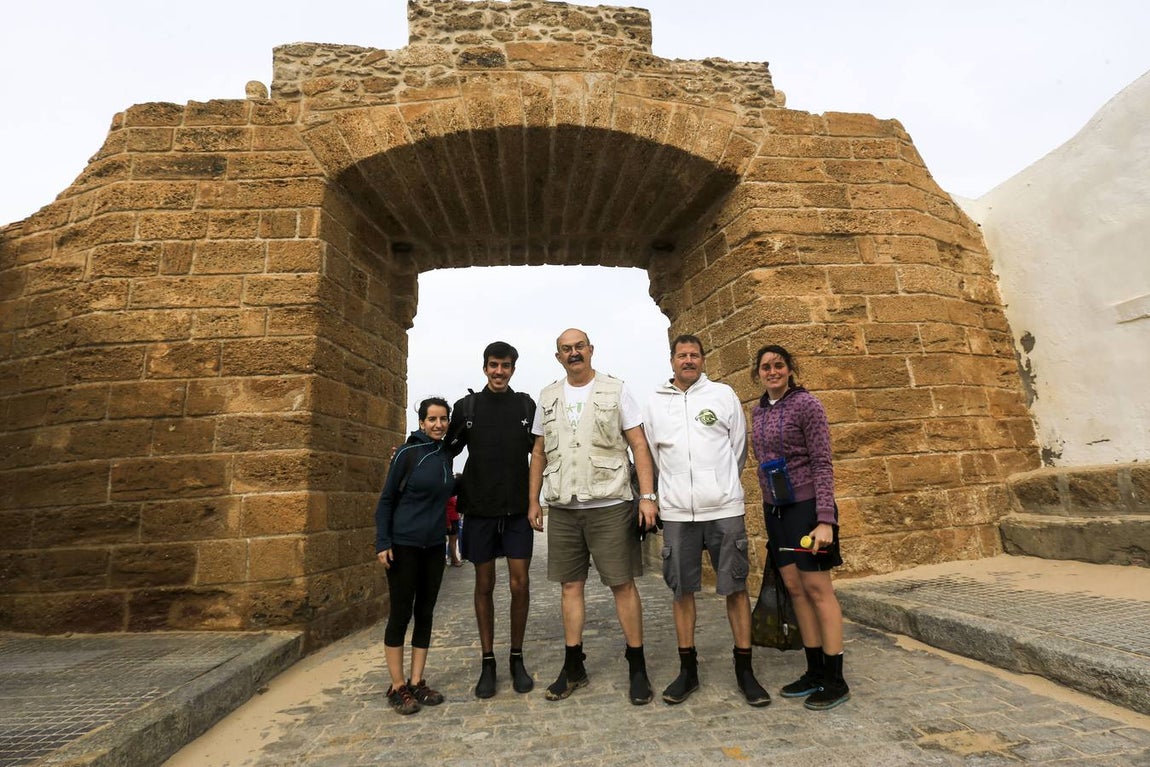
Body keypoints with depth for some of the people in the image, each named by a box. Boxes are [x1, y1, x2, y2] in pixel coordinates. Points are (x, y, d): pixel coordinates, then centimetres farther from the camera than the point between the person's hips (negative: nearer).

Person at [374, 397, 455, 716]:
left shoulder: (446, 457, 6)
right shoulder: (407, 454, -9)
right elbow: (386, 500, -7)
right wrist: (382, 542, -13)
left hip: (434, 546, 6)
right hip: (403, 545, -5)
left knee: (425, 614, 11)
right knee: (400, 615, 3)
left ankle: (416, 682, 23)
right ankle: (397, 687, 17)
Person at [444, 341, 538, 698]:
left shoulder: (526, 405, 5)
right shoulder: (466, 406, 4)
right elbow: (447, 451, 9)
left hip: (517, 509, 0)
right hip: (479, 509, 0)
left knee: (520, 584, 2)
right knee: (484, 585, 8)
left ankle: (517, 659, 21)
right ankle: (487, 662, 22)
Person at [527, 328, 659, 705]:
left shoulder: (615, 390, 0)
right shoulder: (548, 397, 11)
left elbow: (639, 445, -2)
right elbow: (539, 453, 15)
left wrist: (647, 495, -10)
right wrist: (533, 500, 11)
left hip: (609, 505, -3)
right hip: (562, 508, 4)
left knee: (623, 584, 2)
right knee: (570, 585, 11)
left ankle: (637, 667, 18)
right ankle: (573, 667, 25)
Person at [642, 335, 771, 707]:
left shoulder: (723, 394, 4)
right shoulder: (655, 403, 6)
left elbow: (739, 447, 8)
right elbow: (653, 457, 11)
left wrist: (722, 486, 11)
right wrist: (678, 490, 12)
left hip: (725, 508, -1)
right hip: (676, 512, 1)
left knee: (736, 587, 6)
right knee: (682, 590, 9)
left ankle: (744, 669, 21)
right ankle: (688, 668, 23)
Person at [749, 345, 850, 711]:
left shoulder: (806, 403, -8)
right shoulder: (758, 412, 10)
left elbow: (822, 463, -12)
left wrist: (825, 519, -18)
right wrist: (767, 515, 16)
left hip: (805, 505, -6)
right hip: (774, 508, 6)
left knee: (817, 588, -1)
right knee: (795, 588, 9)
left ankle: (835, 680, 11)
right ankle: (814, 671, 21)